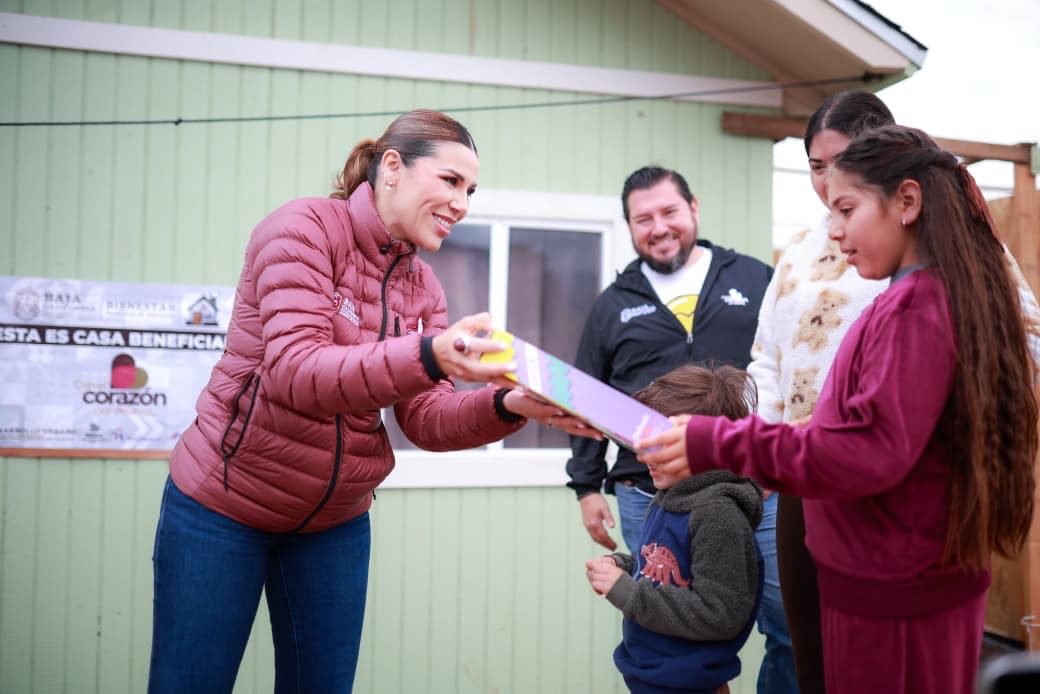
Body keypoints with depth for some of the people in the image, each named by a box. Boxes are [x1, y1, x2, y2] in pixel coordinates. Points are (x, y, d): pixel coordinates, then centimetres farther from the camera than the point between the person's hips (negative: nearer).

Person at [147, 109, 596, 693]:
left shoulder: (422, 286, 2)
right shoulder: (304, 227, -16)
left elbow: (427, 418, -5)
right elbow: (294, 371, -29)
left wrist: (508, 406, -25)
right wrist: (427, 356, -44)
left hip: (335, 522, 6)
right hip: (221, 506, -5)